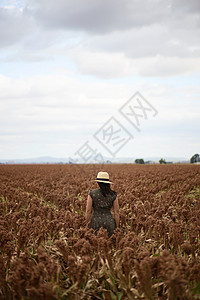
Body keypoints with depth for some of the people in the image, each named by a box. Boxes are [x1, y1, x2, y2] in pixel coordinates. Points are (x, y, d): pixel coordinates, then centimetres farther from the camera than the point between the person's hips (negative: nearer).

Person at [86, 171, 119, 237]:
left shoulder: (92, 193, -7)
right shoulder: (113, 195, -2)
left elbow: (88, 211, -7)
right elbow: (116, 212, 0)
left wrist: (87, 225, 2)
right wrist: (117, 228, 8)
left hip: (95, 222, -1)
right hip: (109, 222, 1)